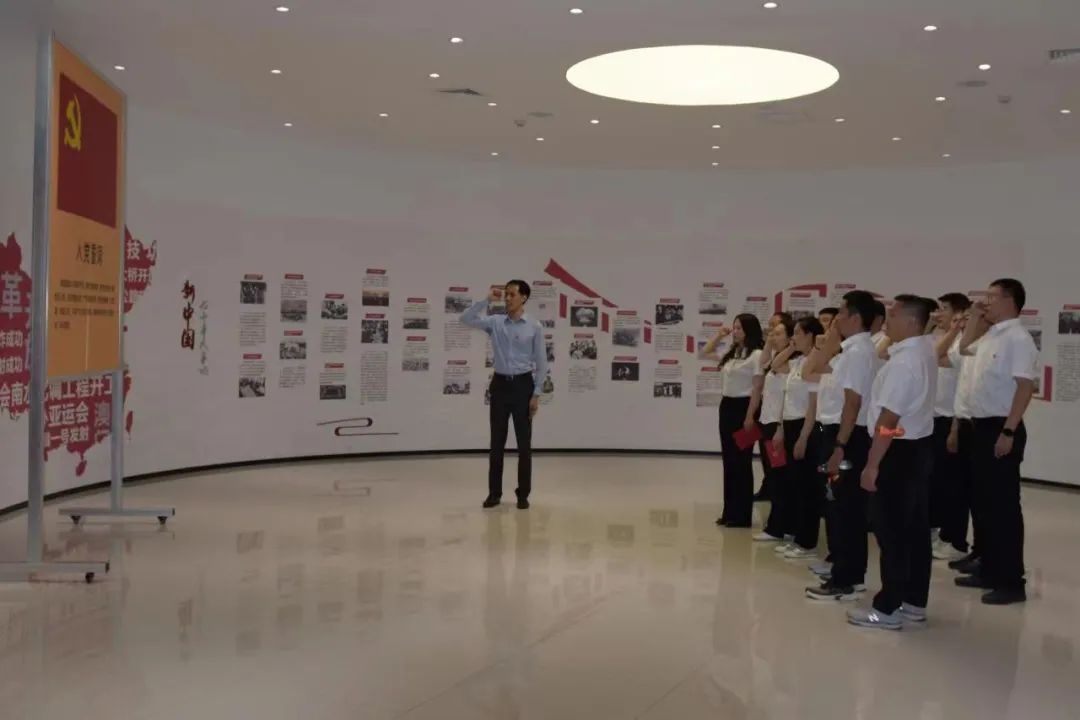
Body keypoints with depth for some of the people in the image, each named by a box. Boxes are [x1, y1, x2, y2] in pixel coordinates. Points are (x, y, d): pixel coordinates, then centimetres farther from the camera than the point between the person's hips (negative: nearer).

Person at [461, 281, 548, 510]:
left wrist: (536, 393, -6)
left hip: (523, 384, -2)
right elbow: (466, 319, -5)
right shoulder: (495, 322, 4)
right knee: (497, 441, 5)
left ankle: (523, 494, 11)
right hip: (500, 384, 2)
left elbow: (541, 362, -1)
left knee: (524, 442, 2)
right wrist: (487, 300, -8)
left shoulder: (534, 327, -2)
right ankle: (494, 493, 14)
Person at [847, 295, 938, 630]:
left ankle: (888, 608, 5)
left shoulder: (903, 361, -22)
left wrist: (872, 464, -20)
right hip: (920, 446, 10)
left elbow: (889, 419, -24)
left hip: (899, 451, -10)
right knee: (915, 528, 14)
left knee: (892, 531, -3)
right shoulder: (926, 348, 7)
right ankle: (915, 602, 23)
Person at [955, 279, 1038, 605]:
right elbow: (960, 349, 35)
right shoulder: (990, 337, 13)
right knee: (986, 501, 13)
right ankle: (990, 570, 22)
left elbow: (1025, 387, -20)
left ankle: (1012, 581, 3)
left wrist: (1008, 432, -24)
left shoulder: (1017, 338, -13)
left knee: (1004, 504, -4)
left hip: (1001, 428, -9)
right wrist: (973, 318, 21)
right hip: (982, 426, 9)